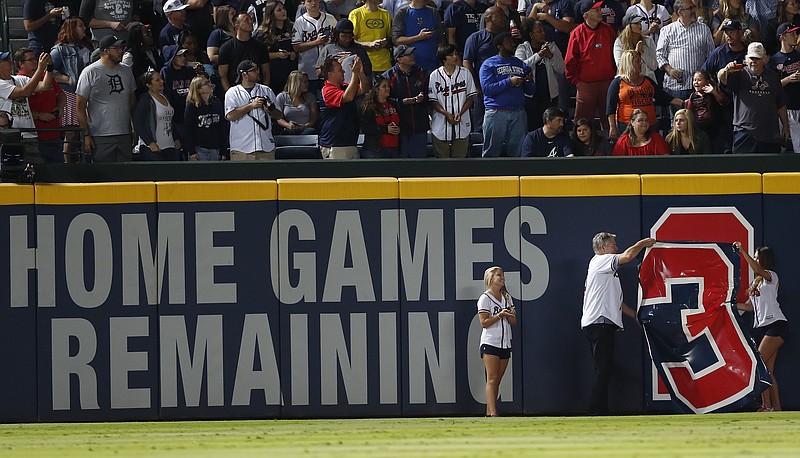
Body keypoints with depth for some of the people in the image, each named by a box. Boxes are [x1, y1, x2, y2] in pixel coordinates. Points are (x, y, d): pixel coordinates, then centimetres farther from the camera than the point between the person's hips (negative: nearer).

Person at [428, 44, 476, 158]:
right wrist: (446, 114, -17)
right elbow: (432, 101, -2)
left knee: (460, 156, 4)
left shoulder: (465, 73, 3)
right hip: (440, 125, -1)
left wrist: (460, 113, -12)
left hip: (461, 124, 1)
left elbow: (470, 97, 3)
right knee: (442, 157, 3)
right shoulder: (435, 76, -1)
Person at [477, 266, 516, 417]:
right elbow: (484, 322, -10)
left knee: (497, 380, 6)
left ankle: (489, 412, 10)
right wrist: (499, 315, -19)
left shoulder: (507, 297, 15)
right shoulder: (485, 298, -4)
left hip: (505, 344, 6)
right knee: (492, 379, -13)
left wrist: (510, 316, -7)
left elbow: (513, 322, 15)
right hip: (490, 343, -6)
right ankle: (493, 412, -20)